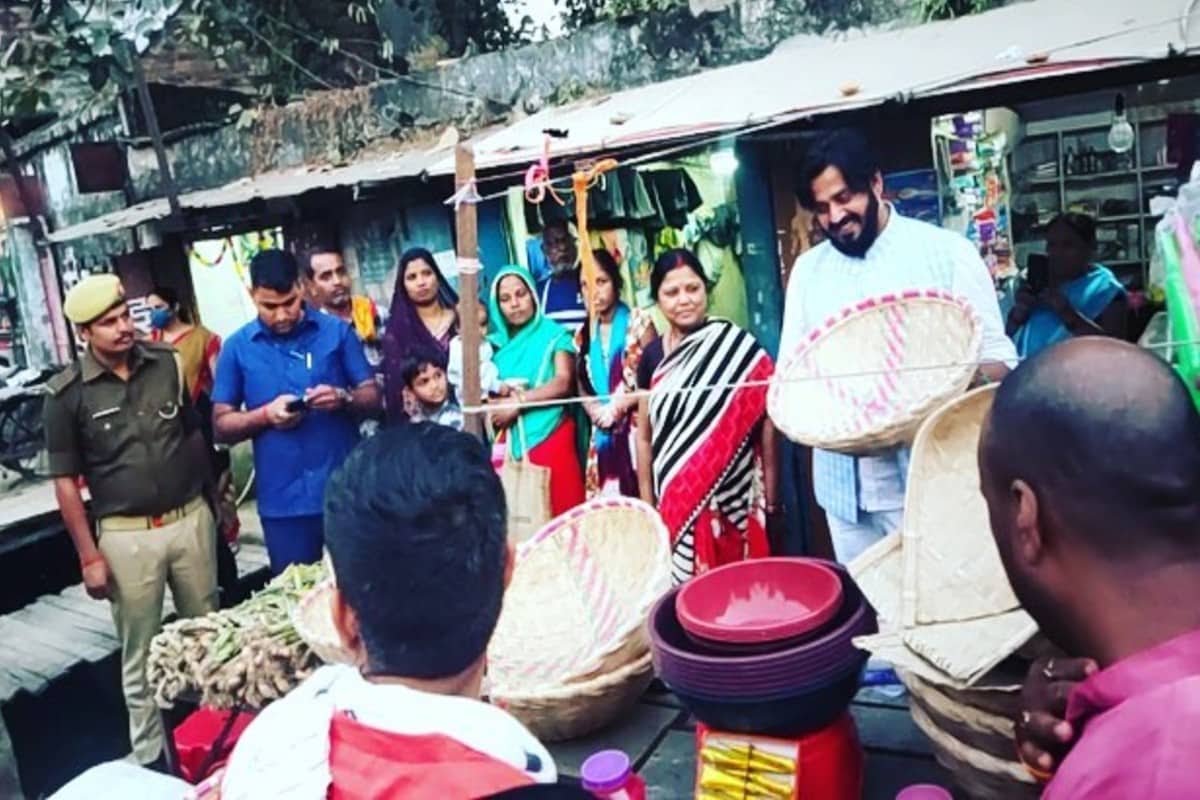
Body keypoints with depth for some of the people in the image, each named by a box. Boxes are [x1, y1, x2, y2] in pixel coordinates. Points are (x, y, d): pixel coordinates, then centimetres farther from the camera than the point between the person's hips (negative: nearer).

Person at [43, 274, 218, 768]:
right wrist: (89, 556, -6)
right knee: (140, 652, 10)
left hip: (192, 518, 3)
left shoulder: (167, 363, -1)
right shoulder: (66, 393, -8)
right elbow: (65, 481, -4)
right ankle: (149, 754, 27)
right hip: (126, 536, -3)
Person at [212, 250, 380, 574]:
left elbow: (372, 396, 3)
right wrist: (266, 415, -15)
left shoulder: (336, 331, 1)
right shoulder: (237, 347, 2)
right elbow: (221, 425, 3)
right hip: (283, 502, 0)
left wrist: (343, 398, -18)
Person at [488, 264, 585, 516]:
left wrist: (518, 402, -11)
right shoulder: (496, 343, 14)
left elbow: (564, 382, -7)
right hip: (510, 441, 3)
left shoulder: (555, 334, 4)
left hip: (551, 436, -3)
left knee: (560, 510, -8)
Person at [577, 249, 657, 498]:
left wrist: (620, 405, -9)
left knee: (641, 497, -9)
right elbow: (583, 386, 16)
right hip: (604, 434, 4)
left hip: (636, 427, -4)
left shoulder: (638, 322, 0)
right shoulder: (584, 335, 13)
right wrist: (596, 411, -3)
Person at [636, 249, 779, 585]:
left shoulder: (739, 348, -7)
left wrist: (772, 498, -6)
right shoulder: (653, 356, 5)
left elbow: (766, 424, -5)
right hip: (677, 499, 3)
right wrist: (646, 504, 11)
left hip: (733, 495, -3)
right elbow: (644, 436, 11)